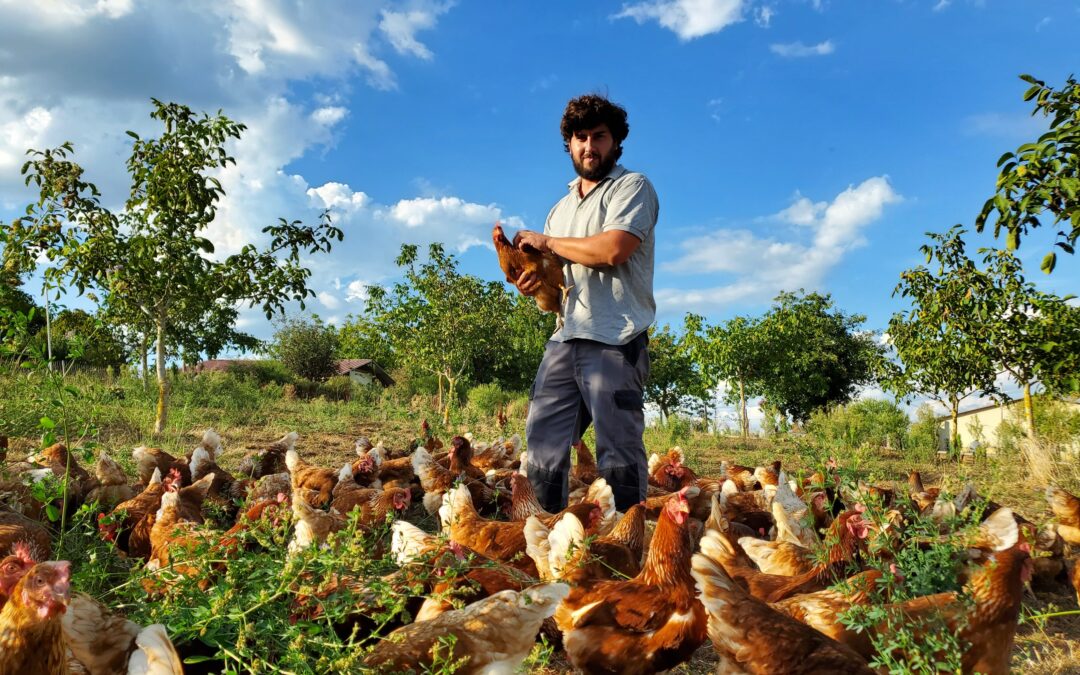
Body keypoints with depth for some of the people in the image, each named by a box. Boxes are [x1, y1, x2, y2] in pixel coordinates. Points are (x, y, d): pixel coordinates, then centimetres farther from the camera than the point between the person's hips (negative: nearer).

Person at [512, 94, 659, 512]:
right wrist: (536, 284, 4)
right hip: (565, 338, 7)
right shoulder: (560, 209, 25)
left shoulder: (632, 187, 3)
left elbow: (612, 250, -15)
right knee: (542, 447, 2)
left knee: (619, 456, -7)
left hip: (614, 341, -6)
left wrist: (547, 241, -1)